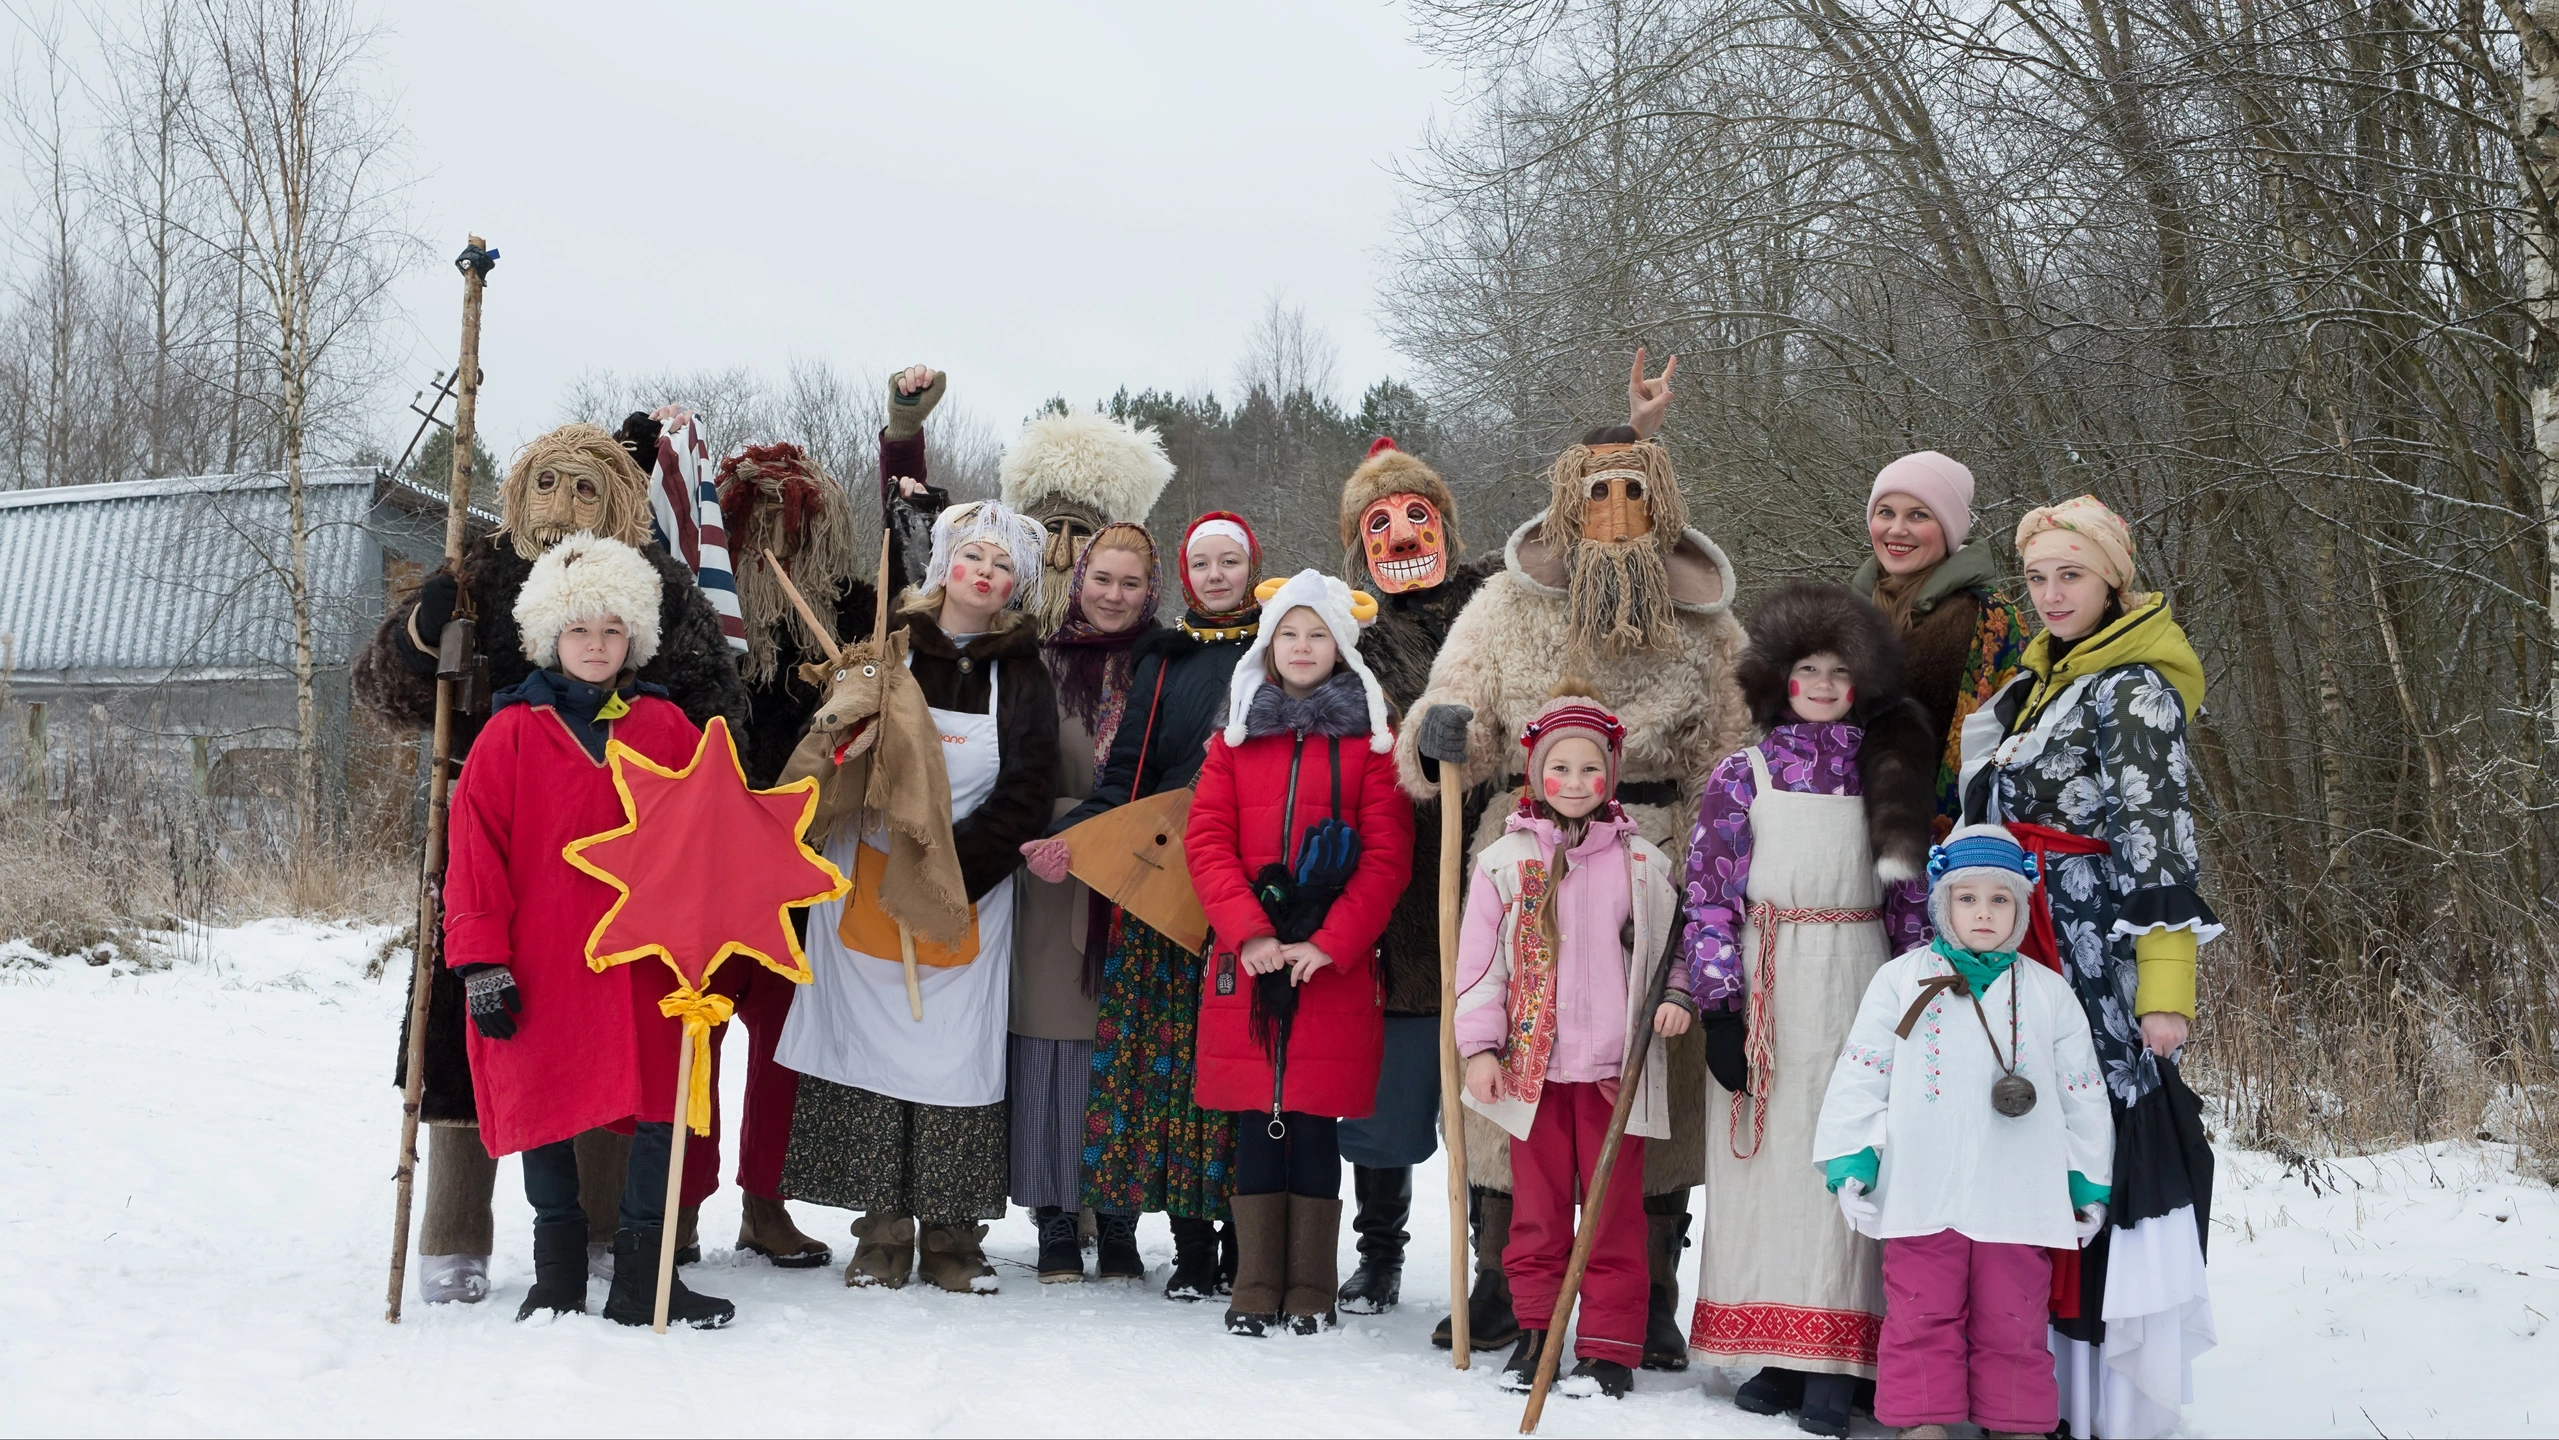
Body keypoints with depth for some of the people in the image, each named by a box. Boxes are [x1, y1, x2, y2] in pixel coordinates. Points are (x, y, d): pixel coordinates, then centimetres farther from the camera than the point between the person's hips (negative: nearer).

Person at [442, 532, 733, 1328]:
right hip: (542, 961, -1)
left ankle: (644, 1280, 10)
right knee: (544, 1106, 8)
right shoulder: (511, 732, 0)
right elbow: (477, 847, -2)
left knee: (657, 1106, -1)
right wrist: (481, 959, -6)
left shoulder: (666, 726, 7)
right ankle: (557, 1275, 23)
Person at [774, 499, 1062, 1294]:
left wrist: (951, 872, -11)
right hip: (866, 887, 0)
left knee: (959, 1051, -2)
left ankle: (952, 1235, 8)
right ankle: (883, 1231, 6)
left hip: (970, 895, 0)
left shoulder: (1021, 673, 5)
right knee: (874, 1042, -2)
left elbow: (1024, 795, -1)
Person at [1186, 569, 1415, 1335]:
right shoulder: (1238, 731, 14)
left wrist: (1328, 944, -14)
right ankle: (1255, 1291, 10)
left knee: (1315, 1124, -1)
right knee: (1256, 1124, 4)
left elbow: (1387, 853, -3)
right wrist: (1248, 932, -11)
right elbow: (1207, 839, 4)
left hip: (1334, 965, -2)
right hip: (1246, 958, 2)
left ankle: (1310, 1293, 8)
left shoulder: (1370, 734, 6)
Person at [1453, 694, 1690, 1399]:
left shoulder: (1643, 862, 5)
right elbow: (1479, 959, 2)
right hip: (1533, 1064, 0)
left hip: (1616, 1068, 0)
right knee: (1536, 1206, 10)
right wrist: (1480, 1048, -3)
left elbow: (1672, 943, 13)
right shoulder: (1504, 860, 2)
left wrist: (1674, 995, -6)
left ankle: (1609, 1348, 12)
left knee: (1614, 1210, 4)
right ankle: (1534, 1334, 21)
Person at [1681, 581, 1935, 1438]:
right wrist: (1717, 1006, -9)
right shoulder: (1741, 776, 4)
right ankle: (1776, 1355, 9)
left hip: (1857, 989, 1)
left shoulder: (1887, 775, 8)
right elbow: (1709, 897, -1)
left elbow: (1910, 894, 8)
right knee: (1767, 1162, 1)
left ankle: (1833, 1365, -1)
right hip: (1766, 987, 0)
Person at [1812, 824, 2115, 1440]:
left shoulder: (2048, 993, 11)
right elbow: (1858, 1075, 4)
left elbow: (2082, 1095, 14)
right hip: (1922, 1196, -1)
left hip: (2018, 1198, 1)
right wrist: (1850, 1163, -3)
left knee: (2013, 1324, 5)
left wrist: (2090, 1184, 12)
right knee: (1922, 1319, 1)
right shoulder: (1901, 980, 6)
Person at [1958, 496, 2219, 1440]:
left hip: (2101, 970, -8)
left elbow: (2158, 839, -16)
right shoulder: (2039, 681, 17)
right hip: (2031, 961, 8)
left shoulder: (2133, 689, -8)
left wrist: (2166, 984, -22)